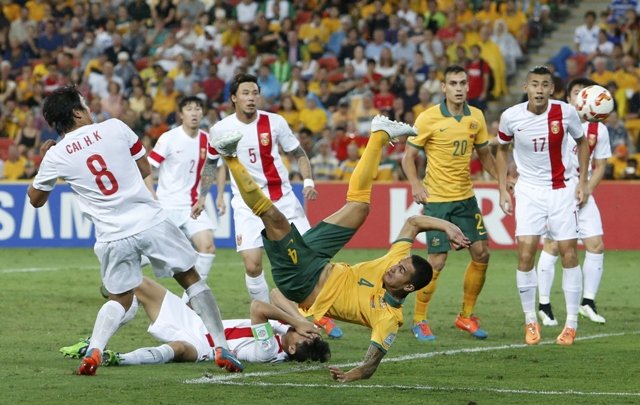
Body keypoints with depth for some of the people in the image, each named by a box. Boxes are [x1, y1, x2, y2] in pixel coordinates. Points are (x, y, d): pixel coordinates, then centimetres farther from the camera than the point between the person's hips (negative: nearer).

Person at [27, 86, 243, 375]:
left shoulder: (55, 156, 2)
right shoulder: (114, 128, 1)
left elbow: (36, 199, 19)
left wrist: (42, 161, 31)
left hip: (113, 237, 1)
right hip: (151, 221, -1)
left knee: (120, 298, 21)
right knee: (191, 278, 15)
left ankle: (94, 350, -4)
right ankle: (221, 347, 11)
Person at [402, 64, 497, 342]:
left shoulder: (476, 117, 4)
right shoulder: (428, 118, -10)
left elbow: (484, 153, 17)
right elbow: (409, 156, -4)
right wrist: (415, 184, -19)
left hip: (466, 197, 5)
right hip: (436, 199, -5)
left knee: (481, 253, 3)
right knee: (437, 261, -8)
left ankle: (466, 316, 19)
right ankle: (419, 321, 8)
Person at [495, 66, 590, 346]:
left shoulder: (566, 113, -11)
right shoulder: (511, 116, -10)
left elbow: (581, 142, 9)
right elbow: (502, 150, 9)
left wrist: (583, 181, 1)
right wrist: (503, 190, 4)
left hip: (562, 189, 0)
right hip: (529, 189, 0)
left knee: (568, 253, -2)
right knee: (525, 253, -10)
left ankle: (571, 324, 8)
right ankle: (530, 321, 4)